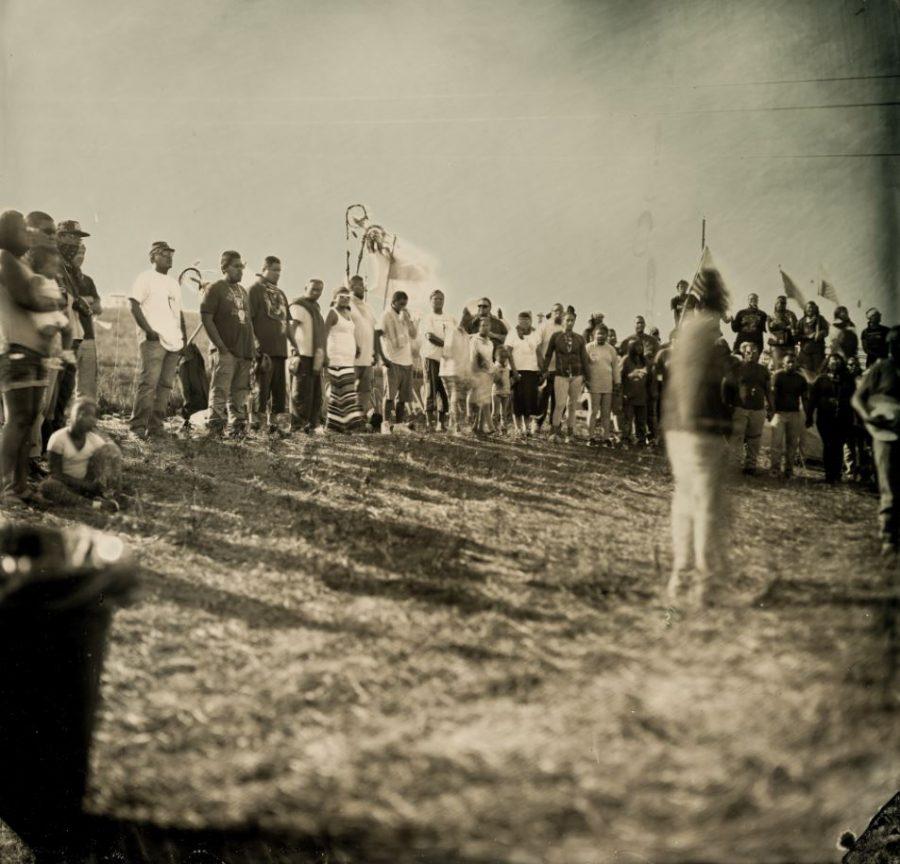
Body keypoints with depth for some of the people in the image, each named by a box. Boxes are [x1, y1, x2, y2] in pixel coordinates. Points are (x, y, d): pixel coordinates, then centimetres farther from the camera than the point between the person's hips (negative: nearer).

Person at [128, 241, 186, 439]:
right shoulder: (146, 278, 1)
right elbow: (134, 305, -7)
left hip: (173, 342, 7)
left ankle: (155, 426, 10)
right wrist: (148, 330, -16)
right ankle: (138, 426, -10)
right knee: (148, 383, -13)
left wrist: (183, 335, 15)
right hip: (154, 341, -7)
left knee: (165, 385, 5)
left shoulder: (174, 283, 23)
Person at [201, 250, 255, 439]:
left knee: (240, 392, 9)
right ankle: (216, 426, -7)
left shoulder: (243, 291, 19)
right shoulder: (215, 289, -4)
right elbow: (206, 319, -11)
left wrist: (252, 346, 14)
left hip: (244, 352, 7)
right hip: (225, 352, -7)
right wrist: (220, 346, -15)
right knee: (220, 390, -9)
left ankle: (238, 426, 16)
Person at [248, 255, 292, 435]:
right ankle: (255, 426, 2)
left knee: (280, 390, 8)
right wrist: (255, 344, -18)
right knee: (261, 389, -4)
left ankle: (277, 425, 14)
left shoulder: (281, 294, 21)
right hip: (263, 349, -7)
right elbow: (248, 318, -9)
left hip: (280, 349, 7)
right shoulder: (255, 289, -1)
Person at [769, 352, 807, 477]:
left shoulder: (800, 379, 11)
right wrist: (773, 411, -18)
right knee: (777, 442, -10)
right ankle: (774, 468, -6)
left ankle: (788, 469, 10)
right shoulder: (778, 376, -1)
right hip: (780, 412, -4)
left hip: (795, 414, 4)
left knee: (792, 443, 3)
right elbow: (773, 394, -7)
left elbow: (805, 398, 13)